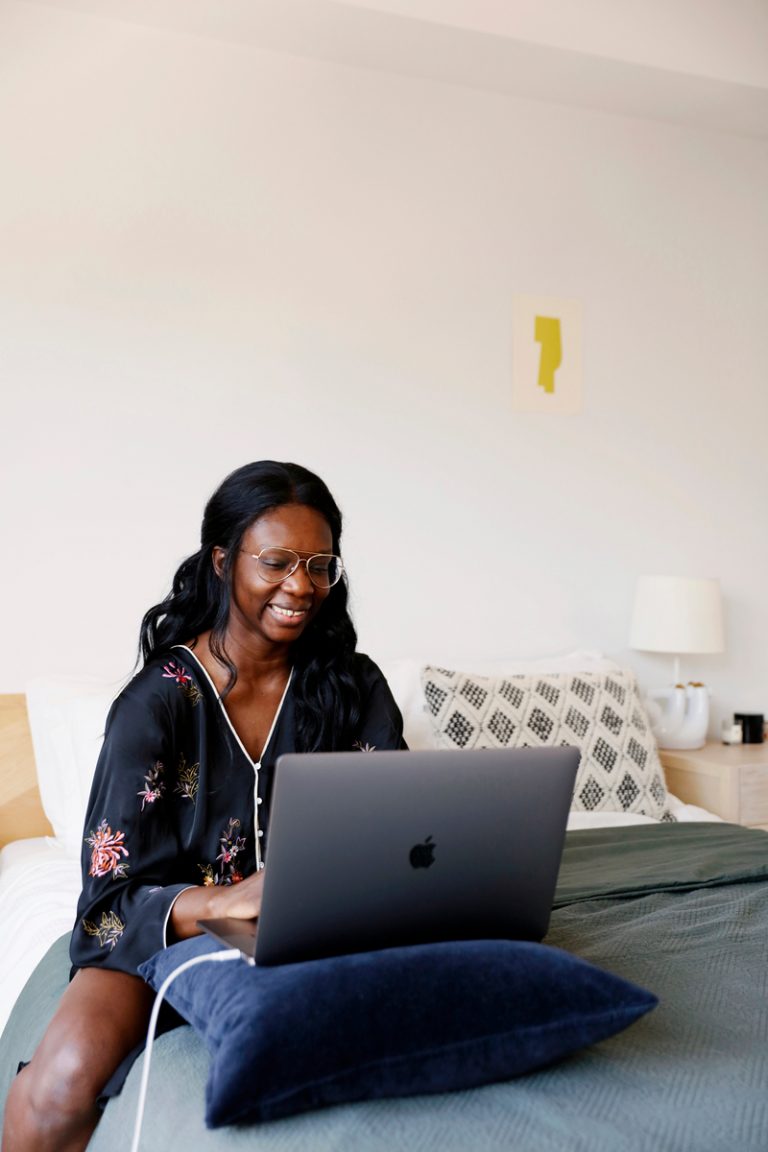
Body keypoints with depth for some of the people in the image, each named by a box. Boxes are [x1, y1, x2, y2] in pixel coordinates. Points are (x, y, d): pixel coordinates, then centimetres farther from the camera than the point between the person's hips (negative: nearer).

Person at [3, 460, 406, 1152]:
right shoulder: (159, 700, -9)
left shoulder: (356, 690, -1)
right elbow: (116, 891, -13)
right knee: (61, 1087, -30)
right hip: (166, 929, -2)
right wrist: (221, 902, -34)